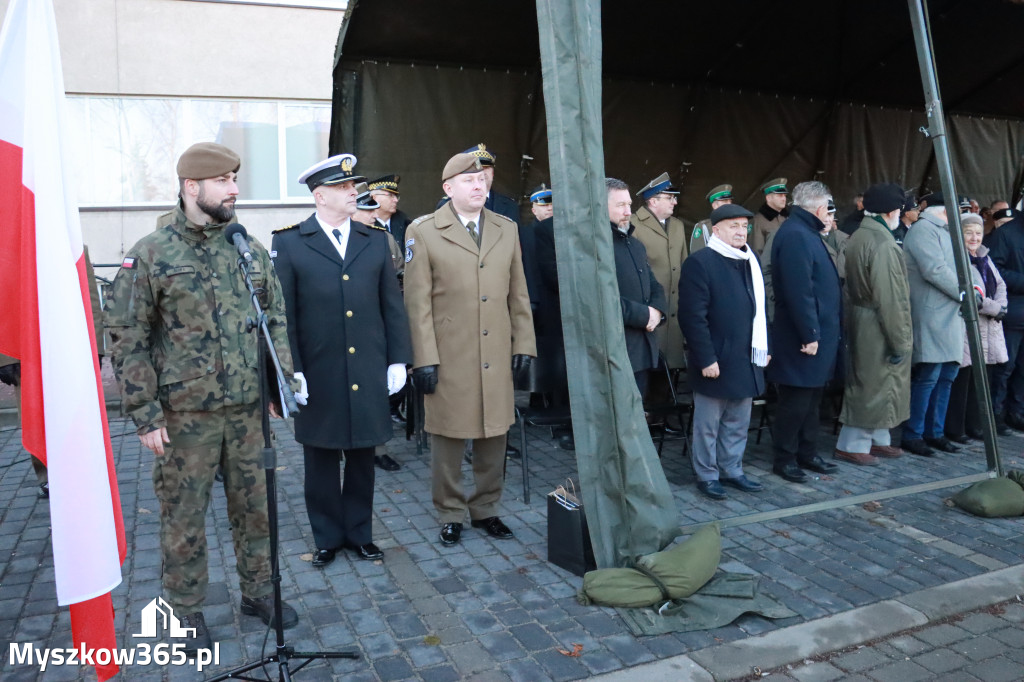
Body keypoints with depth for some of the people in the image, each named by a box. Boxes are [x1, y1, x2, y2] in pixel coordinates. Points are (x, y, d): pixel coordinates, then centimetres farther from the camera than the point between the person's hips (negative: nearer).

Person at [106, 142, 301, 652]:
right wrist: (144, 412, -10)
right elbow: (126, 337, -7)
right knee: (184, 514, 10)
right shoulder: (150, 255, -7)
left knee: (255, 506, 15)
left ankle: (258, 590, 33)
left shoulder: (251, 249, 5)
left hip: (249, 408, 4)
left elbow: (276, 318, 11)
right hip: (185, 414, -3)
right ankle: (186, 609, 29)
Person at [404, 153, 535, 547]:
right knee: (448, 437, 7)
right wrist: (424, 359, -9)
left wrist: (523, 345, 6)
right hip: (448, 357, -3)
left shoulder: (507, 230, 10)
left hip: (497, 357, 4)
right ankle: (450, 515, 24)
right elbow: (418, 302, -5)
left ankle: (486, 509, 29)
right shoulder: (424, 233, -2)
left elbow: (518, 295, 11)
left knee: (494, 435, 11)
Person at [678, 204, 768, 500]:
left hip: (746, 360, 7)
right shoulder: (700, 262, -11)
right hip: (716, 361, -7)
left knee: (738, 424, 15)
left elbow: (759, 308, 19)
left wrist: (763, 348, 12)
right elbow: (693, 316, -16)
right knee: (708, 425, 5)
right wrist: (706, 358, -18)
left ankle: (732, 470, 28)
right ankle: (707, 476, 19)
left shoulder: (751, 262, 13)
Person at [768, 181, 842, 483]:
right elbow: (798, 291, -24)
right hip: (803, 337, -10)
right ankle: (784, 459, 12)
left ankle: (807, 453, 28)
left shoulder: (805, 232, 15)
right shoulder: (795, 235, -18)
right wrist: (810, 334, -22)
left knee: (811, 398, 17)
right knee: (796, 401, 0)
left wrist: (818, 332, 13)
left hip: (818, 332, 10)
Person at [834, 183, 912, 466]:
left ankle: (878, 440, 30)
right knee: (872, 385, 1)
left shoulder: (858, 236, 8)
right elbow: (891, 299, -23)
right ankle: (852, 445, 11)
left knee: (871, 383, 18)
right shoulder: (883, 244, -21)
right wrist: (900, 341, -17)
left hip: (859, 319, 10)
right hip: (877, 327, -10)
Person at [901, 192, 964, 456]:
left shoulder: (943, 232, 23)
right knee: (927, 377, -8)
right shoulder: (923, 229, -9)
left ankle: (934, 432, 19)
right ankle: (912, 436, 1)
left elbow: (958, 267, 23)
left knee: (946, 376, 11)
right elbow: (935, 270, -19)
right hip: (931, 318, -10)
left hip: (949, 316, 10)